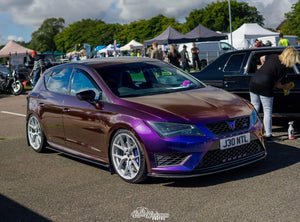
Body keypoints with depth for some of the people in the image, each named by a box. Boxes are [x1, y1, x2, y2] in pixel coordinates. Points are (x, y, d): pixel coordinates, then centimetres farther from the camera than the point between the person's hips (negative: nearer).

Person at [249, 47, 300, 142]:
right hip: (265, 87, -6)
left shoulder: (273, 56, 10)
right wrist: (285, 87, 21)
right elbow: (277, 84, 2)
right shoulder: (284, 68, -4)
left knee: (254, 108, 18)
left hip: (253, 81, 6)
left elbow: (262, 59, 28)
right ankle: (268, 136, 12)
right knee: (267, 112, 6)